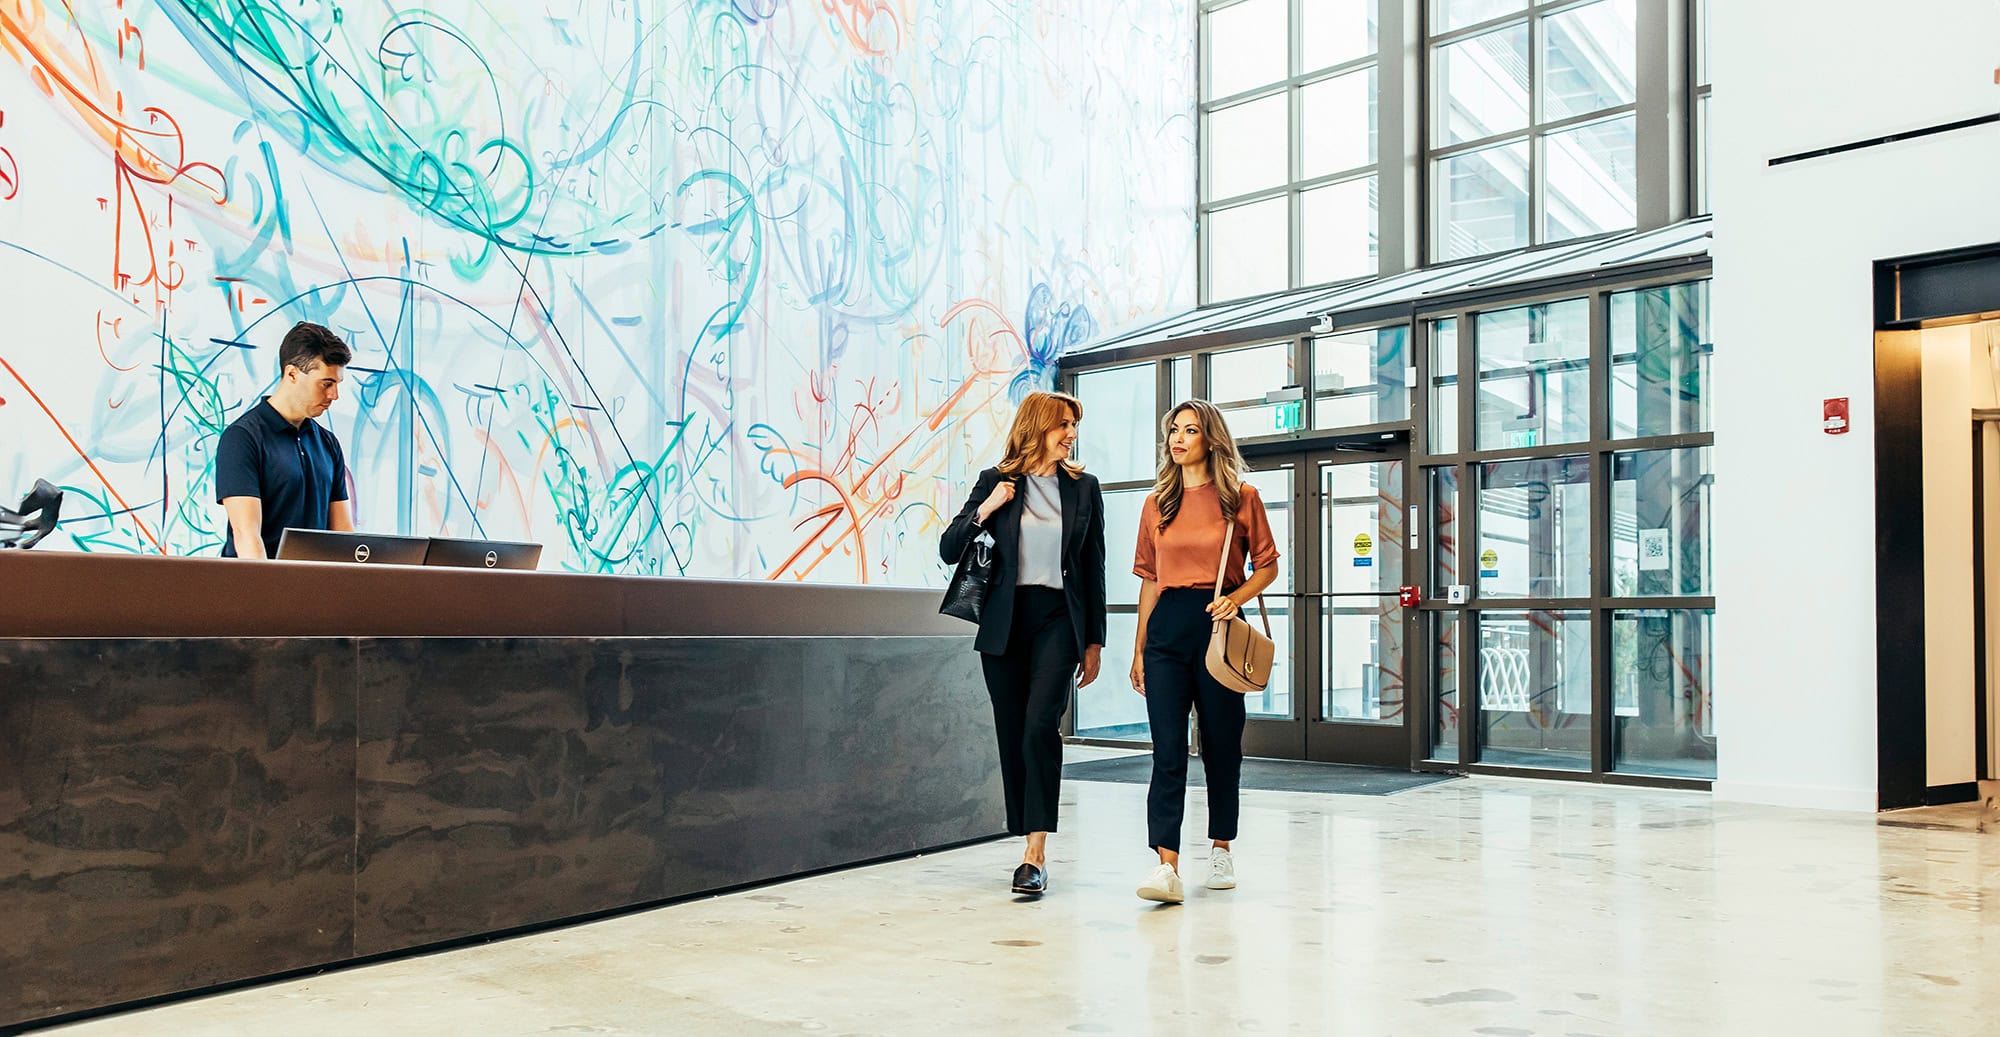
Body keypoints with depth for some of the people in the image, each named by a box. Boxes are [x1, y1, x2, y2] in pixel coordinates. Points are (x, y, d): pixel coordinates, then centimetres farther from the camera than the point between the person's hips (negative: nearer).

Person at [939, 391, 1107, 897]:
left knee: (1040, 726, -18)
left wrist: (1094, 642, 7)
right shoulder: (996, 482, 6)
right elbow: (949, 550, 5)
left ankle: (1036, 855, -18)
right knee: (1012, 736, 5)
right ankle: (1032, 847, 18)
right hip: (1004, 623, 2)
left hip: (1059, 618, -1)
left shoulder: (1084, 487, 8)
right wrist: (985, 510, -10)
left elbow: (1093, 565, 9)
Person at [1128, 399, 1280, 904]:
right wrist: (1139, 648, 11)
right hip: (1166, 626, 2)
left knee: (1222, 745, 7)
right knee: (1168, 749, -7)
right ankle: (1167, 866, -12)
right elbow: (1150, 578, 14)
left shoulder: (1241, 497, 2)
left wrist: (1235, 598, -15)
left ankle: (1221, 848, 26)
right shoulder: (1157, 502, 11)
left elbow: (1268, 566, 5)